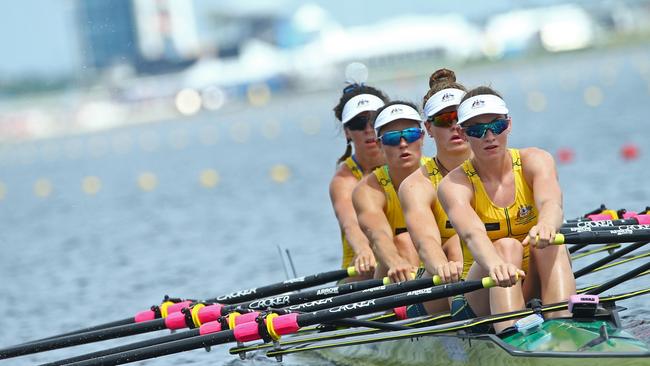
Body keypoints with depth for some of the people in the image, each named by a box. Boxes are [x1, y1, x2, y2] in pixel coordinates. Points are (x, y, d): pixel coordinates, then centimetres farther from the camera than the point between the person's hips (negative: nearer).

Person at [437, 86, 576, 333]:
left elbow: (551, 203, -26)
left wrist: (546, 225, -52)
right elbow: (472, 233, -31)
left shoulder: (535, 161, -2)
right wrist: (496, 264, -55)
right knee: (507, 246, -30)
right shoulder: (454, 184, -8)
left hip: (536, 284, 2)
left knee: (549, 243, -27)